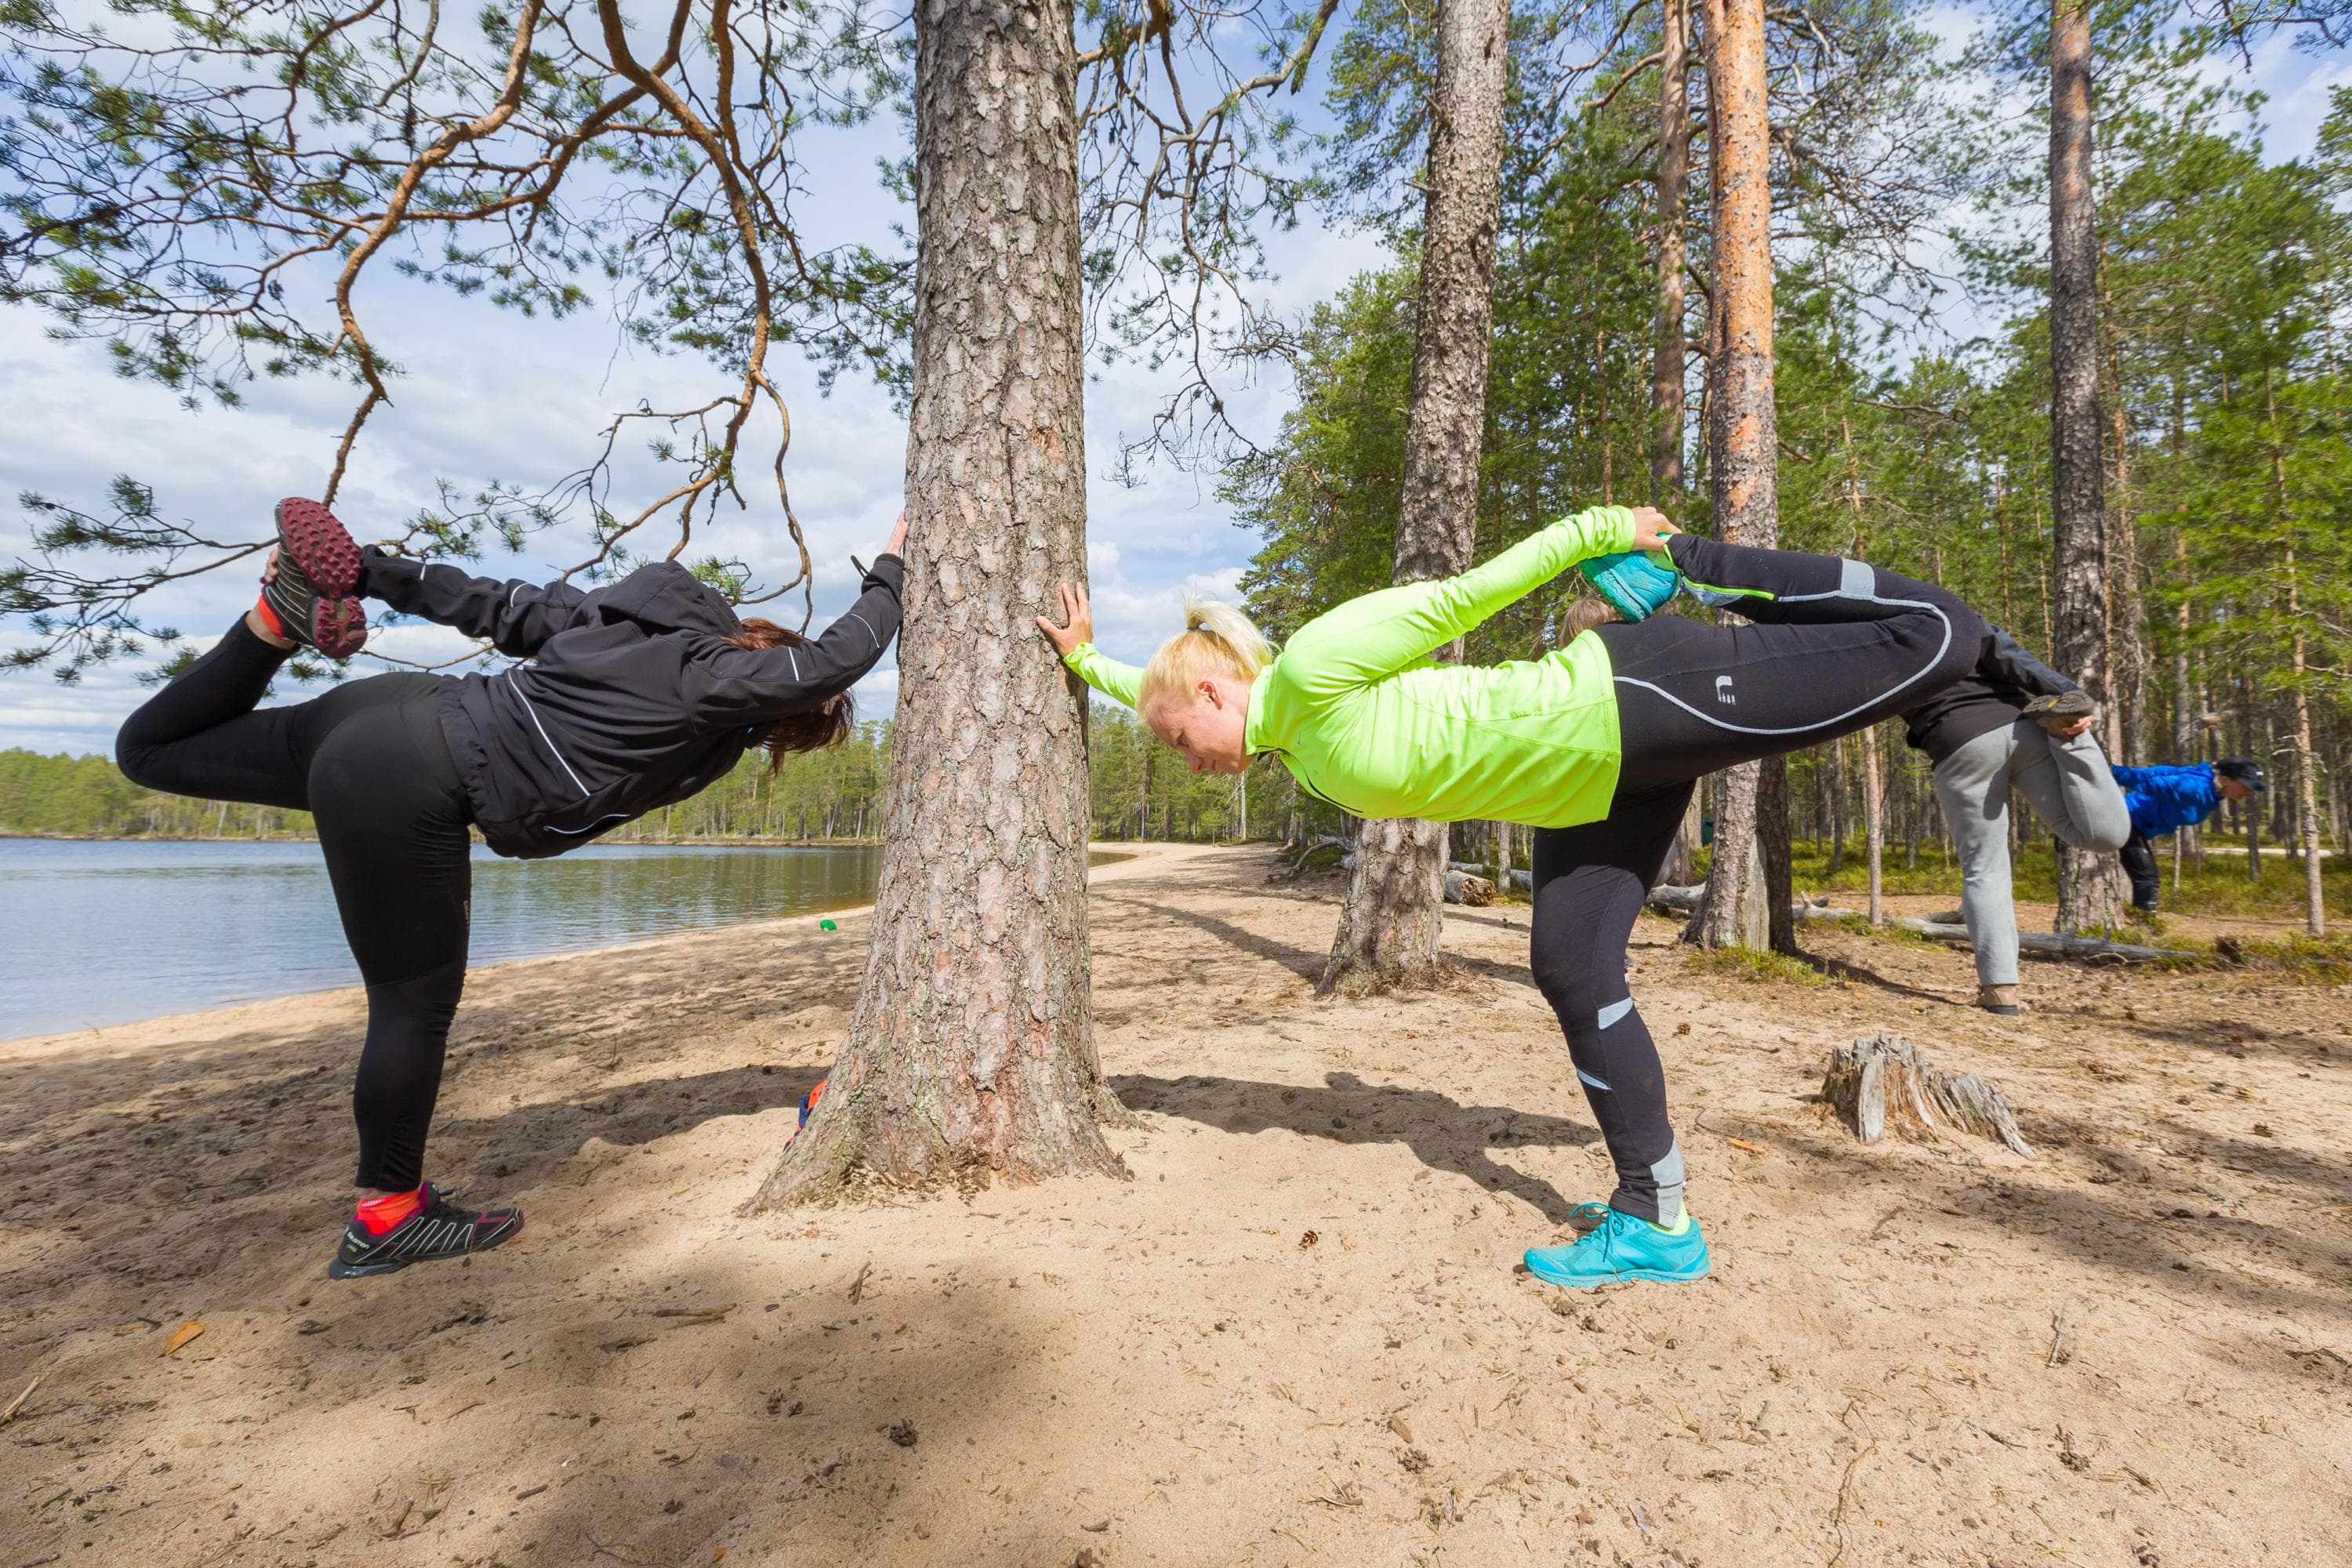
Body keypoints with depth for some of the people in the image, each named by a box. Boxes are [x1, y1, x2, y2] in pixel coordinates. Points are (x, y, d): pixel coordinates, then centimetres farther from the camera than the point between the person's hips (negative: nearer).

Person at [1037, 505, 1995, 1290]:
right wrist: (1086, 659, 29)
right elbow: (1164, 687, 25)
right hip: (1595, 779, 8)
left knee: (1937, 640, -5)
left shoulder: (1313, 671, -20)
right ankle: (1656, 1223, 11)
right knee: (1573, 973, 4)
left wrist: (1601, 529, -10)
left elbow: (1457, 597, -16)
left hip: (1637, 701, -8)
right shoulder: (1295, 749, 8)